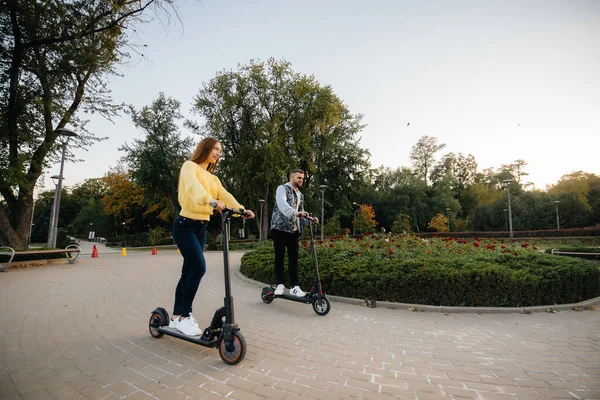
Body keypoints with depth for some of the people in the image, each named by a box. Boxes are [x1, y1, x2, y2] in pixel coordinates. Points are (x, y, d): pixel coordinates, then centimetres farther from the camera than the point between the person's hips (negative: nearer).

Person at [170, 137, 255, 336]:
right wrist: (212, 201, -45)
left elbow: (225, 195, 0)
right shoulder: (189, 166, -5)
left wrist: (241, 209, -18)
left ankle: (176, 317, 22)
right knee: (198, 267, -17)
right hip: (185, 225, -7)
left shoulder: (213, 178, 17)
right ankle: (184, 317, -2)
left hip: (201, 228, 8)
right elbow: (194, 187, -27)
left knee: (188, 271, 10)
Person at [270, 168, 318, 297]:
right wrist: (295, 213, -38)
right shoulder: (282, 188, -3)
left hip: (293, 229, 6)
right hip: (280, 227, -6)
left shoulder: (300, 195, 20)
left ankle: (294, 286, 7)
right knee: (280, 256, 0)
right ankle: (280, 284, 11)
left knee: (294, 256, 3)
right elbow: (282, 204, -23)